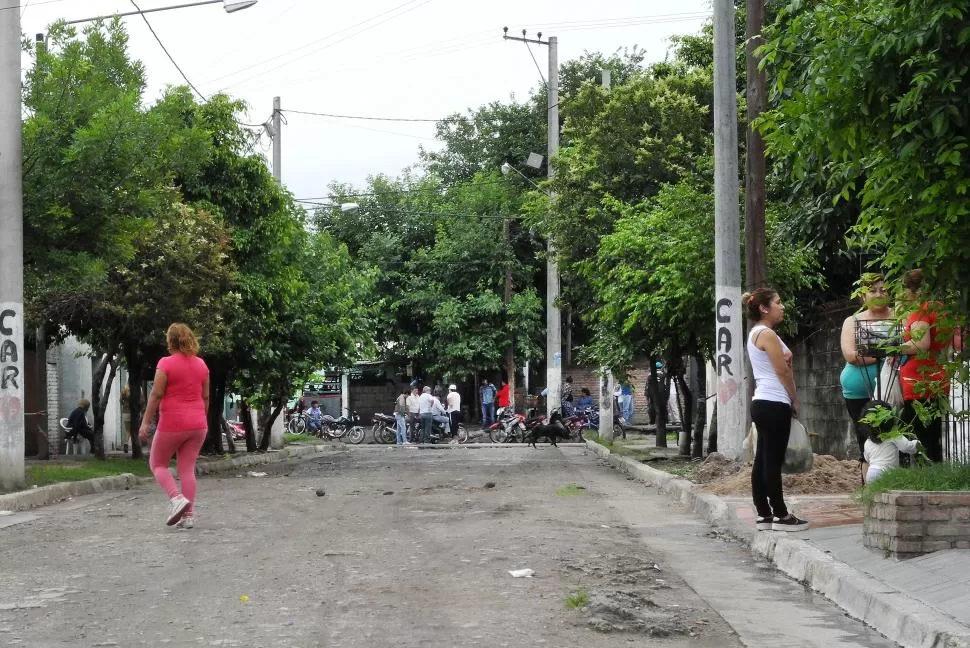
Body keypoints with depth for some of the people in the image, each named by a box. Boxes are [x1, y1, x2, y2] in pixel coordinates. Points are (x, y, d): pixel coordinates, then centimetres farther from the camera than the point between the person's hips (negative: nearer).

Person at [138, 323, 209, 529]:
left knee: (157, 464, 11)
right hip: (197, 424, 5)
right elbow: (205, 397, 12)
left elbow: (156, 394, -12)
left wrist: (145, 422, -7)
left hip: (172, 424, -5)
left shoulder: (166, 363, -10)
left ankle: (177, 499, -11)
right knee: (188, 468, 8)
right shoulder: (201, 364, 7)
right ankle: (188, 515, 2)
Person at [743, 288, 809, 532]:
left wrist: (784, 358, -3)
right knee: (773, 461, -7)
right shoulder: (767, 334, -12)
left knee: (763, 460, 8)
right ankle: (780, 515, -4)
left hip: (762, 402, 10)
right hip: (774, 404, -10)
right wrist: (795, 400, -2)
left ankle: (764, 514, 11)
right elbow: (783, 371, -13)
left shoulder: (755, 333, 18)